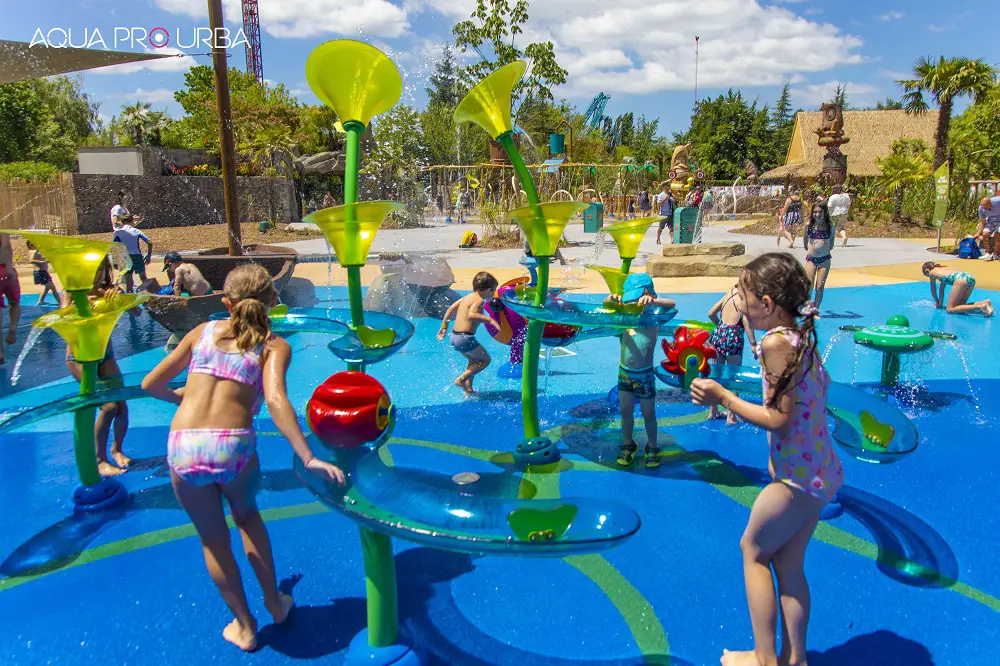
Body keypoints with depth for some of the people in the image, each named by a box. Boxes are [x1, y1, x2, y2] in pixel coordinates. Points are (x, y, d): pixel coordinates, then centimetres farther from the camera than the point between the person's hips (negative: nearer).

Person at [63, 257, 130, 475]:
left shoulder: (109, 291, 0)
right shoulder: (71, 292, -5)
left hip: (105, 357, 3)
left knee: (122, 406, -3)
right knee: (108, 406, -16)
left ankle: (117, 449, 24)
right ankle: (99, 461, -1)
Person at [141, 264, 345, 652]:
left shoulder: (203, 332, 13)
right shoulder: (274, 346, 4)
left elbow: (151, 385, 18)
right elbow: (275, 400, -15)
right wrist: (309, 459, -20)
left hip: (182, 449, 1)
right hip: (234, 446, -1)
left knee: (214, 540, 22)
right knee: (247, 515, 31)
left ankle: (244, 626, 37)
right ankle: (274, 602, 41)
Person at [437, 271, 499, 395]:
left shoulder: (467, 297, 16)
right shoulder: (479, 300, -12)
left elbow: (451, 309, 22)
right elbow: (471, 315, -30)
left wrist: (444, 326, 30)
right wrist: (489, 319, -29)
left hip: (454, 337, 10)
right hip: (465, 338, -10)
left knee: (474, 360, 26)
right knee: (486, 359, 5)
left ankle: (468, 390, 27)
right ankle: (461, 379, -2)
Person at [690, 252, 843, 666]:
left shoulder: (776, 341, -21)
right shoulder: (802, 337, 6)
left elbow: (779, 420, -22)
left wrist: (723, 398, -16)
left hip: (798, 476, -9)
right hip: (819, 471, 9)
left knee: (753, 551, 9)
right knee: (788, 564, 18)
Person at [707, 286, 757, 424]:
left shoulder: (729, 294, 10)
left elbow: (711, 313, 12)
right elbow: (746, 321, -18)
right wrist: (753, 344, -17)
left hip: (718, 334, 6)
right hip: (733, 338, -6)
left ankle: (713, 411, 28)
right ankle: (731, 416, 10)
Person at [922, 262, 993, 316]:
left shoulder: (932, 272, 21)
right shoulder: (944, 268, 39)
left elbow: (933, 290, 28)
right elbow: (942, 288, 45)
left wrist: (937, 303, 42)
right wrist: (940, 303, 49)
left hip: (960, 279, -8)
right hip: (970, 277, 8)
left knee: (949, 309, -8)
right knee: (959, 305, 17)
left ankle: (980, 306, -24)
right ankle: (984, 303, -4)